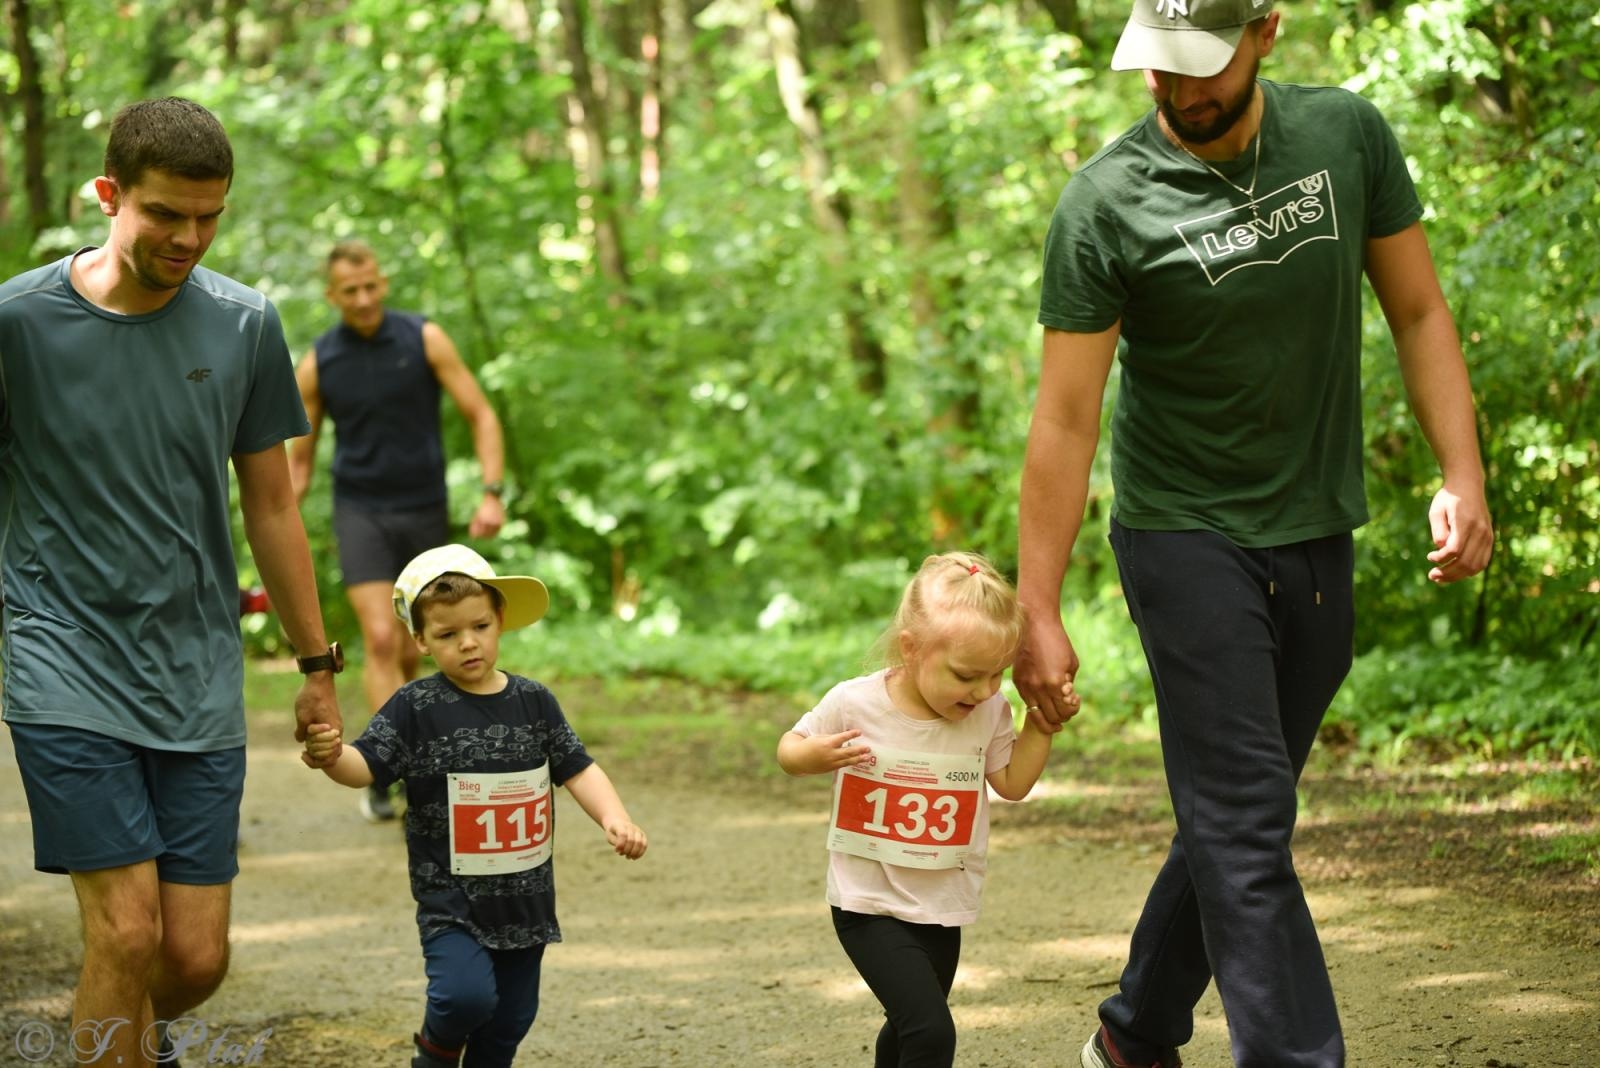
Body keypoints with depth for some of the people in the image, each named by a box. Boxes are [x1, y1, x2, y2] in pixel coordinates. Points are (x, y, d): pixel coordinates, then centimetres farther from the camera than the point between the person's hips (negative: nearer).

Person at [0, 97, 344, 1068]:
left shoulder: (244, 325, 4)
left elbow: (271, 505, 13)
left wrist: (318, 666, 16)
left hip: (201, 682, 3)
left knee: (197, 957, 2)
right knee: (127, 931, -13)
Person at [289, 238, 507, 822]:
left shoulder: (424, 339, -4)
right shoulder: (318, 364, -1)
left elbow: (481, 415, -2)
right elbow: (298, 460, 6)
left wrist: (493, 494, -15)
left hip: (425, 512, 1)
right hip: (361, 512, -1)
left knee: (407, 651, 8)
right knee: (380, 641, -17)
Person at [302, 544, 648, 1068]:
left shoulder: (533, 702, 1)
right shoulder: (416, 708, -9)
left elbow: (577, 769, 5)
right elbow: (366, 766, -15)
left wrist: (614, 817, -11)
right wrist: (332, 757, -38)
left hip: (525, 894, 4)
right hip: (451, 895, -4)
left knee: (511, 1016, 11)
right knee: (466, 995, -22)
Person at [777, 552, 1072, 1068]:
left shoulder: (989, 714, -6)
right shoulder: (854, 704, -16)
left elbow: (1012, 783, 7)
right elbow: (789, 748, -1)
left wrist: (1042, 725, -5)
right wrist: (815, 756, -24)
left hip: (942, 909, 5)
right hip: (870, 906, -5)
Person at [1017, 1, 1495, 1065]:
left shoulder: (1347, 136, -3)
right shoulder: (1107, 202, -14)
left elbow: (1419, 312, 5)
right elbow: (1066, 420, -12)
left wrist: (1464, 479, -6)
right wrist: (1038, 612, -13)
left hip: (1318, 539, 4)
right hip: (1189, 538, -4)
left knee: (1235, 817, 13)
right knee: (1245, 824, -11)